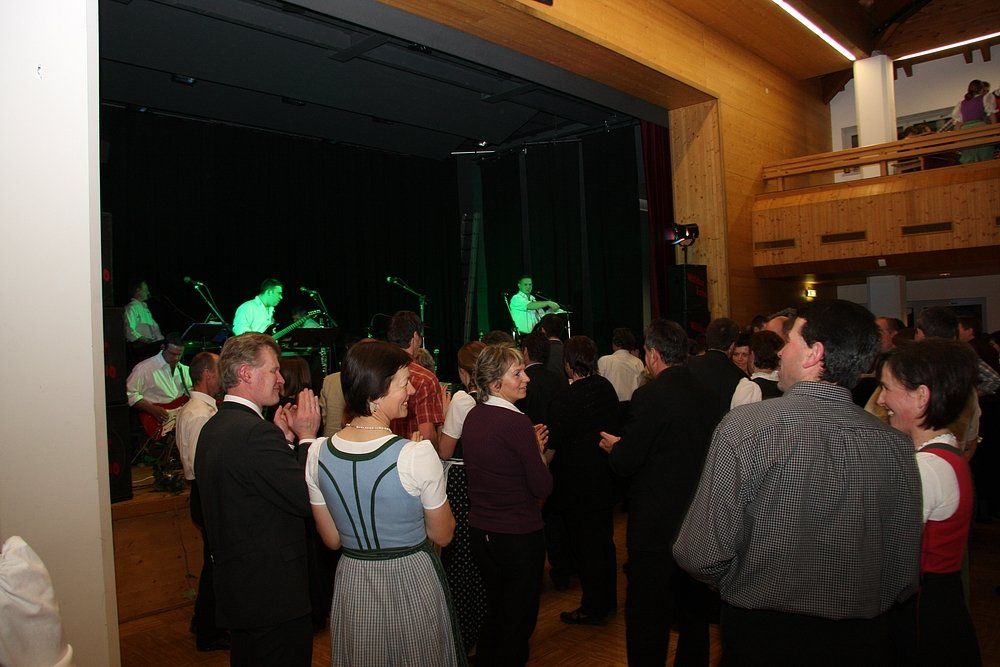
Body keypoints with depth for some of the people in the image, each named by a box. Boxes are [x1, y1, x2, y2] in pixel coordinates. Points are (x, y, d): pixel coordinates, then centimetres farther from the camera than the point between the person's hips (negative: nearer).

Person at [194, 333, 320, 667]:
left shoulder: (213, 427, 9)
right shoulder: (257, 432, -23)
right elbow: (306, 499, -23)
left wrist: (284, 438, 7)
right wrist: (306, 436, -12)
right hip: (274, 593, -10)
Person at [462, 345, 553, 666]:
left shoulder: (472, 416, 1)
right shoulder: (517, 422, -23)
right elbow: (543, 488, -19)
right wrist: (538, 450, -3)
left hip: (480, 529, 7)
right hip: (519, 534, -7)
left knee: (494, 612, 25)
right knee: (520, 618, 13)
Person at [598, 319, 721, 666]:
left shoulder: (649, 396, -19)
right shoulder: (708, 396, 1)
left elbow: (625, 463, -18)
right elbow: (708, 451, 12)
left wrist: (615, 446, 5)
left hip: (656, 523, -7)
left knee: (648, 614, 5)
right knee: (694, 607, 23)